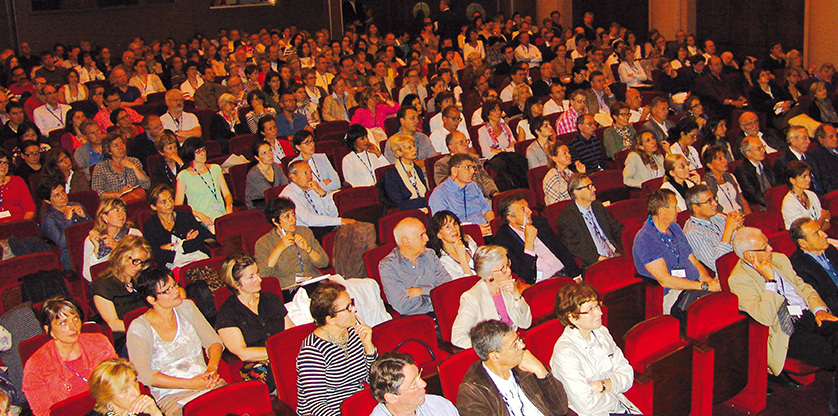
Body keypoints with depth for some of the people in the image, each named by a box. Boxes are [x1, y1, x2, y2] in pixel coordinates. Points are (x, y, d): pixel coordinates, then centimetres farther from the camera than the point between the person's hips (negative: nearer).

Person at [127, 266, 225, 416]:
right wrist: (190, 384, -17)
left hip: (210, 385, 4)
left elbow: (213, 341, 13)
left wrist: (212, 368, -9)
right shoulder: (139, 328, -3)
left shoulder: (186, 308, 12)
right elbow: (143, 374, -11)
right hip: (171, 396, -4)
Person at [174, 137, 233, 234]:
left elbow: (227, 194, 17)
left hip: (221, 214, 4)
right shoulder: (184, 176, 7)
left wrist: (228, 206, -7)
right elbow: (178, 205, 2)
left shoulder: (215, 169, 21)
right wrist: (199, 214, -14)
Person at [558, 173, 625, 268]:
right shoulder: (566, 217, -3)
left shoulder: (598, 206, 19)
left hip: (615, 255, 7)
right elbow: (573, 246, -12)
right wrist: (598, 258, -22)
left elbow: (617, 230, 22)